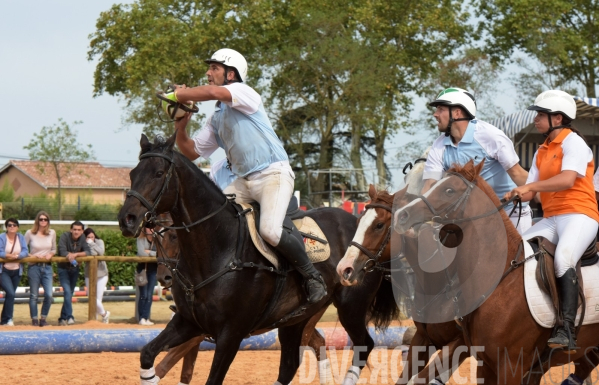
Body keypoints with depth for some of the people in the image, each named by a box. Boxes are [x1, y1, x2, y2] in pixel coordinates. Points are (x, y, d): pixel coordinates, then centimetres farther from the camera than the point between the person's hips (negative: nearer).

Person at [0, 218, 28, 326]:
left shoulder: (21, 237, 0)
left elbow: (25, 252, -9)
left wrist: (17, 255, -27)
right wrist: (9, 255, -30)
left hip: (16, 271, 5)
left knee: (10, 295, 12)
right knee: (11, 293, -18)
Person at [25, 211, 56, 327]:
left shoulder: (52, 233, 5)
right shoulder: (30, 233, -5)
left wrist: (50, 254, -5)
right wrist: (33, 256, -13)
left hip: (47, 267, 2)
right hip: (34, 267, -2)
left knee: (49, 295, -8)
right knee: (34, 295, 3)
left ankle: (43, 318, 10)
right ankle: (34, 319, 14)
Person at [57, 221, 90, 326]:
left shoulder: (82, 238, -7)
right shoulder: (65, 236, -18)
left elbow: (88, 252, -16)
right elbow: (62, 251, -27)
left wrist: (75, 254, -28)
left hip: (74, 269, 5)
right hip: (63, 268, -5)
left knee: (70, 294, 11)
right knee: (67, 292, -19)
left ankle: (63, 319, 23)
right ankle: (69, 317, -22)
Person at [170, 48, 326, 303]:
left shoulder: (243, 92, -4)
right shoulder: (216, 118, 20)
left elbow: (214, 92, -26)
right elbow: (192, 152, 21)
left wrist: (178, 94, -13)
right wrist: (180, 127, 4)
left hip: (274, 174, -9)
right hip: (245, 181, 9)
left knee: (269, 230, -26)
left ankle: (312, 276, -8)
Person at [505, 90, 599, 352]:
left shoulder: (573, 142, -6)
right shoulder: (542, 152, 20)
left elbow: (567, 179, -23)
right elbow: (531, 190, 16)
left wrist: (531, 186, -30)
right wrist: (510, 196, -4)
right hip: (550, 219, 9)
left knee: (563, 258, -33)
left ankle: (567, 331, -39)